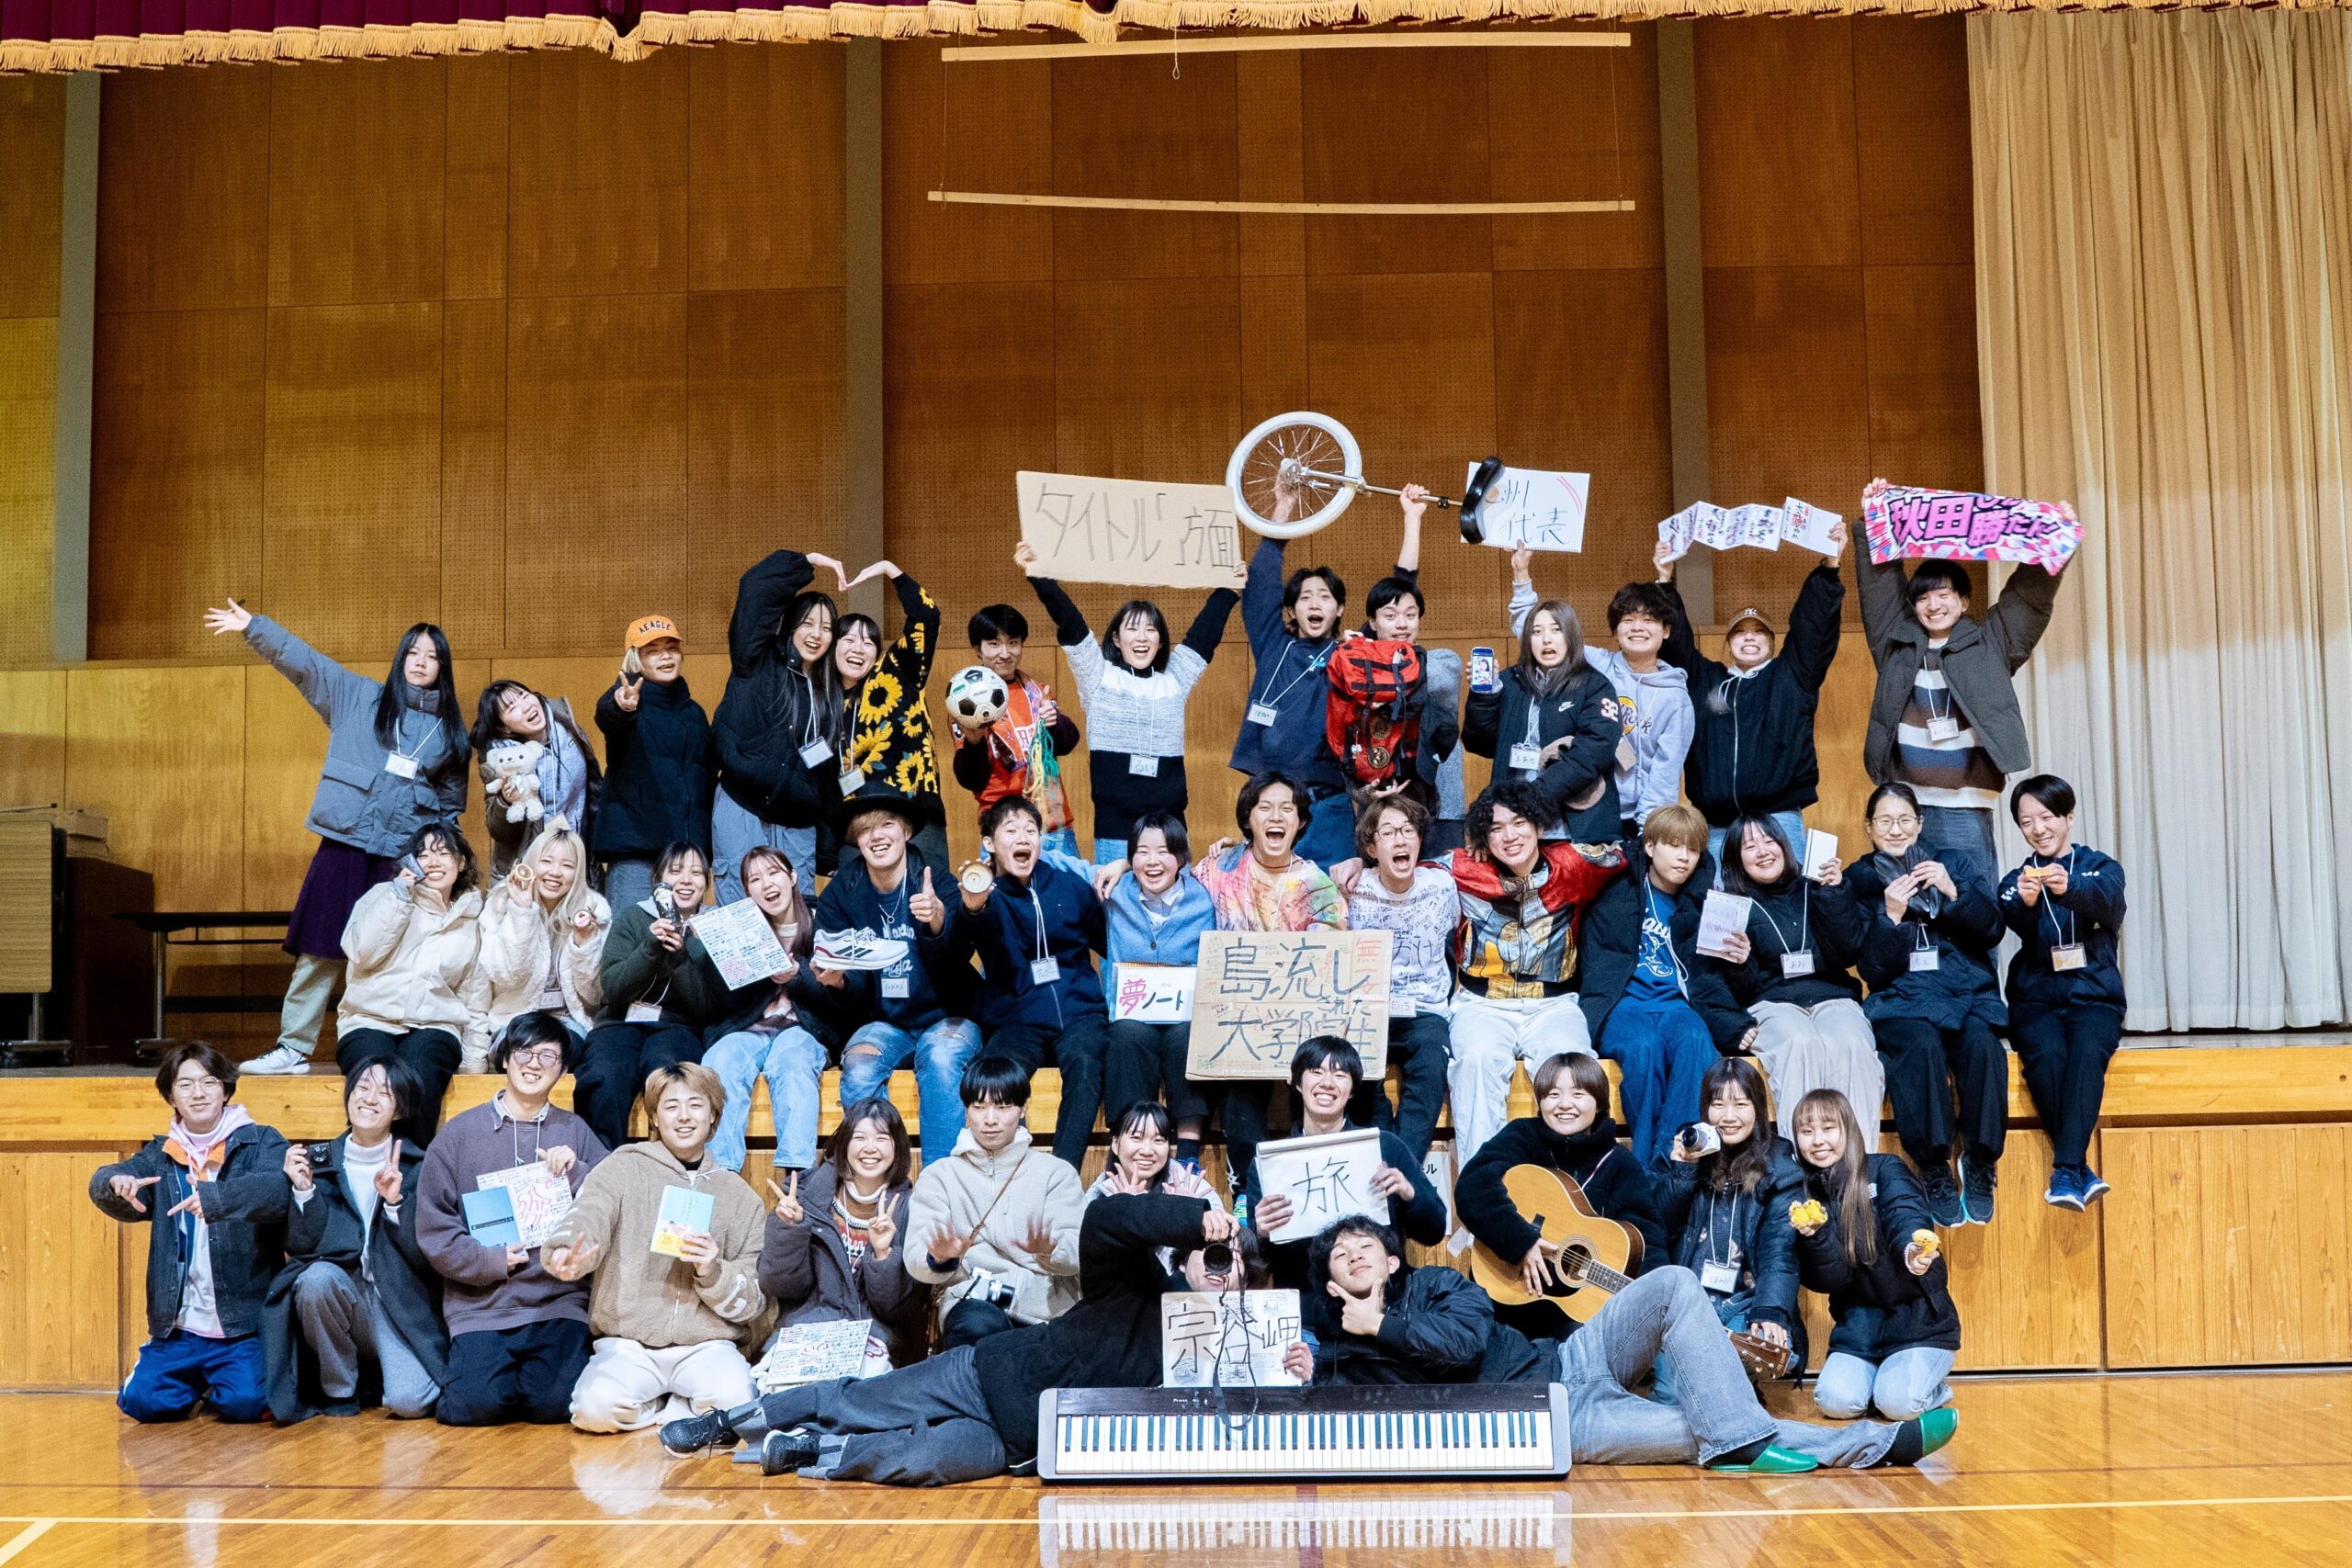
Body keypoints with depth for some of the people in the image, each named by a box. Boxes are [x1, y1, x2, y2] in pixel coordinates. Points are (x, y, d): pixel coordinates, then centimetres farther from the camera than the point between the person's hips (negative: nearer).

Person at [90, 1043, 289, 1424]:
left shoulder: (261, 1143, -1)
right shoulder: (161, 1155, 12)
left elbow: (278, 1188, -20)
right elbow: (103, 1181, 0)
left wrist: (216, 1197, -38)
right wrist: (116, 1182, -25)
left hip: (242, 1324, -4)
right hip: (177, 1325, 4)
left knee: (243, 1403, -20)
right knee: (144, 1402, -11)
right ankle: (195, 1381, 22)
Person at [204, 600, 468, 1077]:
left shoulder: (450, 731, 12)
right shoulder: (361, 697, 9)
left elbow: (453, 801, 16)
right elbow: (304, 661, 4)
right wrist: (252, 627, -5)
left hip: (407, 858, 1)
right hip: (345, 845, -1)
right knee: (320, 951, 0)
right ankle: (293, 1049, 7)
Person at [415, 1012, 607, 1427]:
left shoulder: (576, 1132, 9)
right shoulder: (460, 1133, 5)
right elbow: (434, 1229, 1)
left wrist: (576, 1173, -12)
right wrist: (491, 1260, -10)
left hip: (558, 1303, 1)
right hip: (481, 1305, 0)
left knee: (556, 1404, -19)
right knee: (476, 1405, -19)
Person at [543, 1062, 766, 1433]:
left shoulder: (741, 1197, 13)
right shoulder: (624, 1168, 7)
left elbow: (753, 1304, 11)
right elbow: (588, 1217, -16)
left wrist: (713, 1272, -11)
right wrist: (568, 1254, -41)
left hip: (706, 1345, 1)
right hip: (627, 1343, 0)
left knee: (735, 1400, -32)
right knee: (595, 1408, -31)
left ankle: (662, 1406, 2)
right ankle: (683, 1405, 2)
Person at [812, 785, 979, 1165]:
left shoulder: (936, 879, -7)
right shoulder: (840, 894, 0)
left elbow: (955, 966, -23)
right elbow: (852, 1000, -2)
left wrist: (938, 921, -44)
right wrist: (837, 983, -26)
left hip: (945, 1018, -2)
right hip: (883, 1024, 2)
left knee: (940, 1056, -34)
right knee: (858, 1073, -29)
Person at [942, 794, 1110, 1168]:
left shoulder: (1070, 886, 12)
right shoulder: (984, 895, 5)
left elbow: (1109, 943, 24)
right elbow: (955, 956, -15)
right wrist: (969, 910, -35)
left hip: (1079, 1012, 1)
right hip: (1017, 1020, -1)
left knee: (1084, 1062, -33)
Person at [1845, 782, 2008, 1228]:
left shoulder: (1956, 864, 14)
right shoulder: (1861, 881, 10)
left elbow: (1992, 931, 3)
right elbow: (1875, 970, 3)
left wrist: (1953, 892, -12)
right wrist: (1892, 915, -14)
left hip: (1970, 993, 1)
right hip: (1903, 1000, -1)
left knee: (1980, 1044, -33)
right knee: (1921, 1046, -35)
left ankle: (1979, 1165, -21)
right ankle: (1934, 1171, -26)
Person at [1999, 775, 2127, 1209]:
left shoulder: (2101, 867, 11)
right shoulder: (2016, 881, 15)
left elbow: (2109, 904, -15)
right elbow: (2019, 926, -9)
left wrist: (2069, 888, -37)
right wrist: (2026, 903, -34)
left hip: (2094, 996, -1)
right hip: (2035, 998, 1)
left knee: (2087, 1051, -34)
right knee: (2046, 1053, -32)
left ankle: (2065, 1170, -40)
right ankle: (2080, 1172, -29)